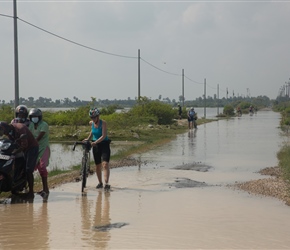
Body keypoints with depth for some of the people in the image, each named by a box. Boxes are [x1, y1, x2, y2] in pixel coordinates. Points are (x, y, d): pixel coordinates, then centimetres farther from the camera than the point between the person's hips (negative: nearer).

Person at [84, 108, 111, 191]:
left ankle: (106, 183, -27)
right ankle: (100, 183, 25)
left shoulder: (103, 123, -14)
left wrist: (96, 142, -32)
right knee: (97, 165, 10)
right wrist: (88, 139, 10)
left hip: (104, 144, -5)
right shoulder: (92, 123, 2)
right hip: (96, 146, 6)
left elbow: (103, 136, -22)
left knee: (105, 164, -18)